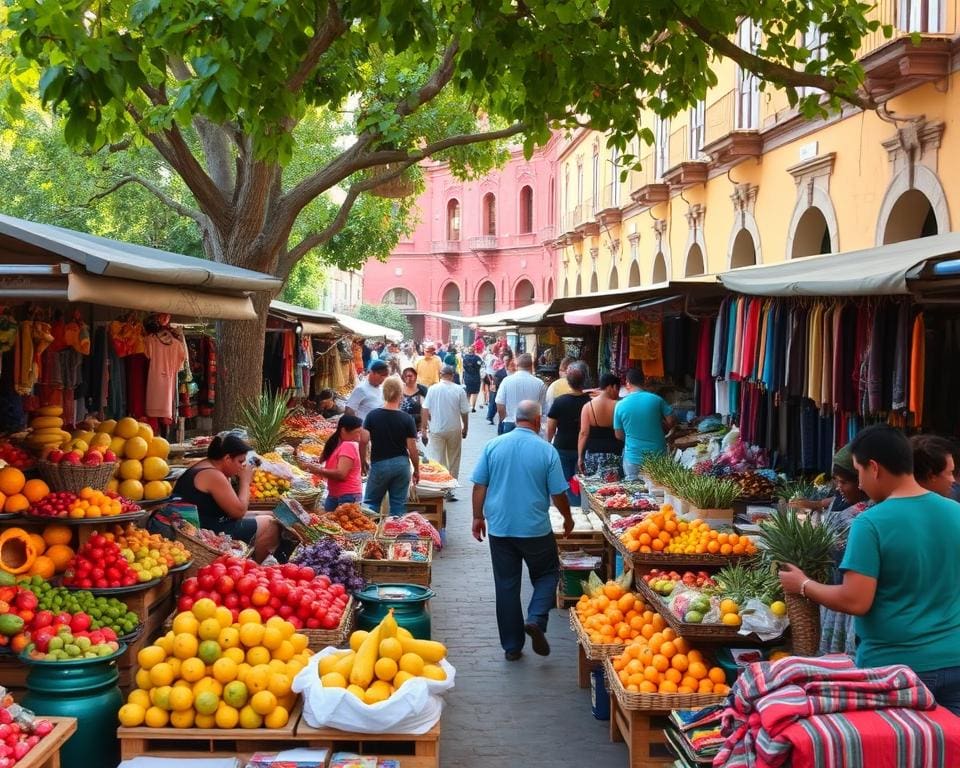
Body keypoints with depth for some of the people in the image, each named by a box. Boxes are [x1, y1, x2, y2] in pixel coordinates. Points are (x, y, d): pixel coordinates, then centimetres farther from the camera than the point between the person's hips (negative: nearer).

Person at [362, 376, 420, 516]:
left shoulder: (372, 416, -5)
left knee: (371, 503, 11)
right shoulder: (407, 419, -6)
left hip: (379, 464, -1)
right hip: (402, 464, 1)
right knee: (399, 504, 8)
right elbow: (412, 448, -5)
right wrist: (417, 470, 7)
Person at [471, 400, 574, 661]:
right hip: (536, 529, -2)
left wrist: (478, 517, 12)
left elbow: (479, 486, 1)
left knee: (506, 585, 10)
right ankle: (536, 619, -7)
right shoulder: (547, 450, -7)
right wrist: (568, 518, 14)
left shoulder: (493, 446, -1)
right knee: (547, 574, 17)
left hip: (499, 528, 2)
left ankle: (511, 646, 14)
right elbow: (558, 493, -3)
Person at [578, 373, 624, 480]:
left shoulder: (588, 406, -2)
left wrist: (580, 456, 1)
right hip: (614, 454, -1)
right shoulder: (618, 406, -4)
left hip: (593, 454, 1)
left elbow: (583, 433, -3)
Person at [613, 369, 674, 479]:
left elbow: (619, 435, 1)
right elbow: (670, 421, -2)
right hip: (658, 456, 1)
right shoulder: (656, 399, -7)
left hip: (633, 458, -1)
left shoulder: (620, 405, -7)